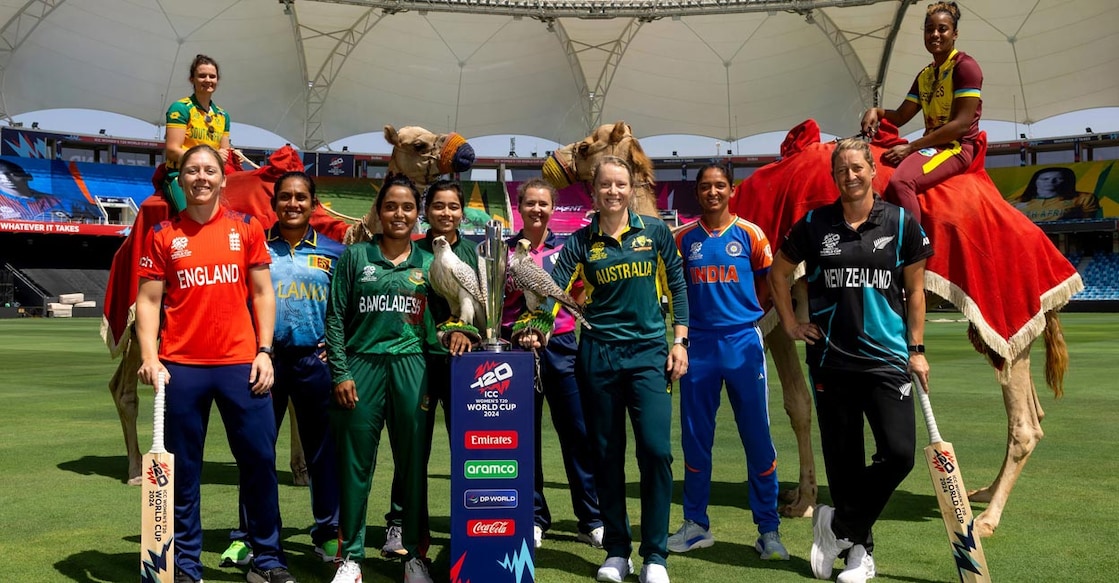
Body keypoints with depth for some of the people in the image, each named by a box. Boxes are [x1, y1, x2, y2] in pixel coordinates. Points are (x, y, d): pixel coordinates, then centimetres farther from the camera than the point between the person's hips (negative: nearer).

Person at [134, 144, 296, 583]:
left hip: (241, 363, 0)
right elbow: (148, 300, 4)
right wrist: (149, 357, -8)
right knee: (183, 469, 6)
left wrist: (264, 352, 0)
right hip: (181, 366, 0)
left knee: (259, 460, 3)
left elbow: (262, 293, 8)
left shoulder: (246, 228, 7)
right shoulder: (162, 235, 6)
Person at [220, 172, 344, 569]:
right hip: (265, 358, 0)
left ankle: (327, 532, 19)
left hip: (314, 361, 0)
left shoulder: (333, 252, 6)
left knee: (322, 449, 6)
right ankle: (247, 536, 16)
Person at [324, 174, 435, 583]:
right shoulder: (356, 256, 4)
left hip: (412, 369, 1)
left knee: (413, 464, 6)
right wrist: (340, 372, -5)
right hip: (362, 366, -1)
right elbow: (335, 318, 2)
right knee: (355, 466, 4)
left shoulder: (428, 262, 10)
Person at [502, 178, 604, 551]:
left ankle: (591, 520, 9)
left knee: (577, 432, 0)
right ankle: (534, 519, 18)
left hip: (561, 345, 0)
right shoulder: (505, 250, 8)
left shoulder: (566, 249, 7)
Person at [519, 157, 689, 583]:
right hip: (598, 353, 1)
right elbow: (554, 288, -6)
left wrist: (679, 341, 0)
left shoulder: (655, 232, 4)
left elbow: (677, 286, 7)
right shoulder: (581, 242, 4)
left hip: (649, 353, -1)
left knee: (655, 449, -10)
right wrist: (535, 327, -23)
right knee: (606, 455, 6)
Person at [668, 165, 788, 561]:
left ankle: (768, 529, 10)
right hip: (699, 346, 2)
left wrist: (743, 316, 10)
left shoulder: (750, 234, 1)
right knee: (694, 437, 7)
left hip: (744, 343, -2)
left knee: (757, 437, 0)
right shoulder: (684, 238, 6)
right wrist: (691, 322, 10)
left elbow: (767, 283, 12)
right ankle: (696, 524, 20)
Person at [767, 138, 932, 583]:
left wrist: (917, 350, 2)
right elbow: (778, 272, 16)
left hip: (887, 358, 0)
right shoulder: (814, 225, 3)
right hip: (830, 359, 1)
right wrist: (790, 324, 8)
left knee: (899, 454, -11)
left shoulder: (901, 224, 1)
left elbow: (914, 291, 6)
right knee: (843, 459, 6)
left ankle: (839, 525, 9)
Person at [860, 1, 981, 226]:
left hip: (957, 148, -9)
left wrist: (910, 148, -18)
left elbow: (961, 124, -16)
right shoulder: (924, 75, 17)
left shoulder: (965, 66, -7)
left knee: (900, 182, -35)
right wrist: (876, 111, -6)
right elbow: (900, 117, 17)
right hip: (932, 146, 9)